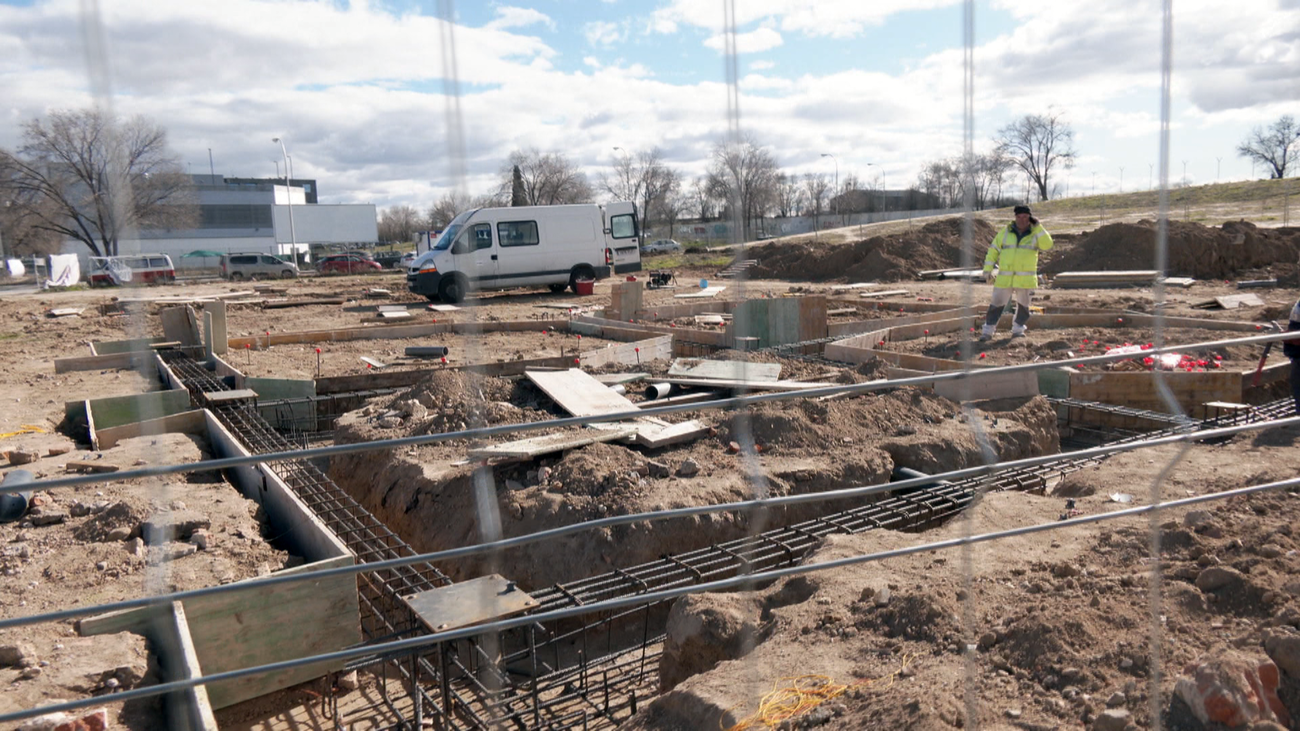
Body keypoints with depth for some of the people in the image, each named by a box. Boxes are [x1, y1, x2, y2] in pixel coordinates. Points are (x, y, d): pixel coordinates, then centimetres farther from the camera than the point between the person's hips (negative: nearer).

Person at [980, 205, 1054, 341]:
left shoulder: (1035, 234, 3)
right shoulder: (1005, 232, 4)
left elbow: (1047, 245, -15)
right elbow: (993, 250, 7)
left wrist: (1038, 227, -17)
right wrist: (987, 270, 0)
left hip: (1026, 279, 0)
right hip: (1005, 278, 0)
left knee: (1023, 306, 11)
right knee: (997, 304, -1)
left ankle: (1018, 329, 28)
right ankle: (988, 330, 6)